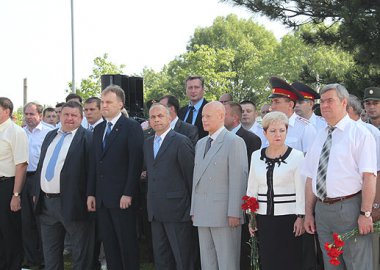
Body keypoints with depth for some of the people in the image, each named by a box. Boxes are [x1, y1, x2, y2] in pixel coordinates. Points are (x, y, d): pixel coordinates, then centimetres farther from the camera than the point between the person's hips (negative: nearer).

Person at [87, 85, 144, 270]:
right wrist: (91, 193, 10)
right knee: (108, 244, 10)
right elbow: (94, 163, 16)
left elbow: (136, 163, -11)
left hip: (122, 198, -6)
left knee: (127, 244, 1)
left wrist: (128, 194, -16)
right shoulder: (98, 129, 15)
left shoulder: (132, 127, -6)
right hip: (102, 199, 6)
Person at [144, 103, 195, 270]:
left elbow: (191, 175, -8)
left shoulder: (181, 142, -8)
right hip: (155, 211, 7)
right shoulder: (147, 144, 15)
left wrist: (193, 206, -6)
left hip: (176, 210, -7)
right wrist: (152, 203, 11)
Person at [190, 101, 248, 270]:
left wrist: (234, 213, -16)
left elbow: (238, 180, -12)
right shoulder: (200, 144, 18)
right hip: (202, 215, 7)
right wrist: (194, 210, 12)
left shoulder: (234, 142, -6)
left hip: (225, 214, -7)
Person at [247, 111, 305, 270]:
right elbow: (252, 189, 12)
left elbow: (301, 190, -5)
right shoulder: (256, 156, 8)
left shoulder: (296, 156, -3)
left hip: (289, 218, -3)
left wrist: (300, 217, -8)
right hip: (264, 218, 3)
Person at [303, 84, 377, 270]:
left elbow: (369, 176, -12)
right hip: (322, 210, 6)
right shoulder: (320, 137, 14)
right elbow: (310, 177, 14)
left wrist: (365, 213, -18)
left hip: (349, 208, -6)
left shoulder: (359, 133, -5)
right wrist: (309, 213, 9)